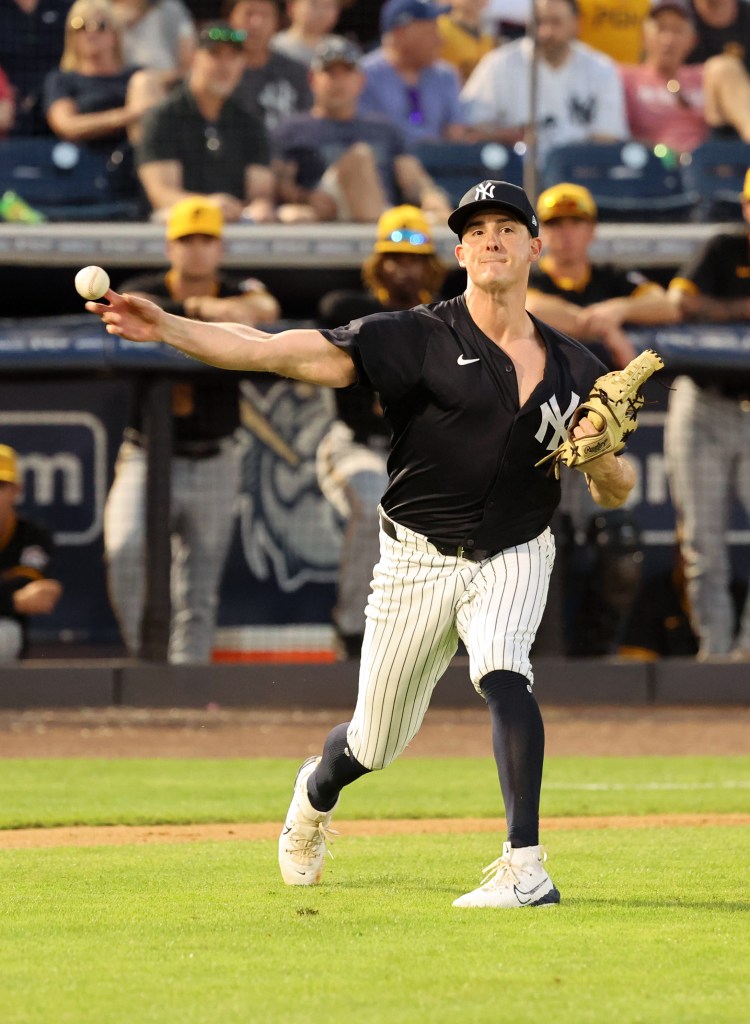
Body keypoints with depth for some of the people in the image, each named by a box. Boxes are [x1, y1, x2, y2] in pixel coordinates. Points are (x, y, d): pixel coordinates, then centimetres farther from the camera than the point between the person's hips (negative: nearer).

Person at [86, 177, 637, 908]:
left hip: (513, 559, 1)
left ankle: (525, 867, -34)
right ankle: (316, 794, 48)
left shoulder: (575, 371, 1)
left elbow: (615, 495, 6)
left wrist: (597, 457, -19)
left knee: (501, 673, -31)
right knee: (376, 743, 10)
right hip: (417, 563, -1)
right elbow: (289, 353, -19)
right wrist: (165, 328, -31)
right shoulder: (419, 339, -10)